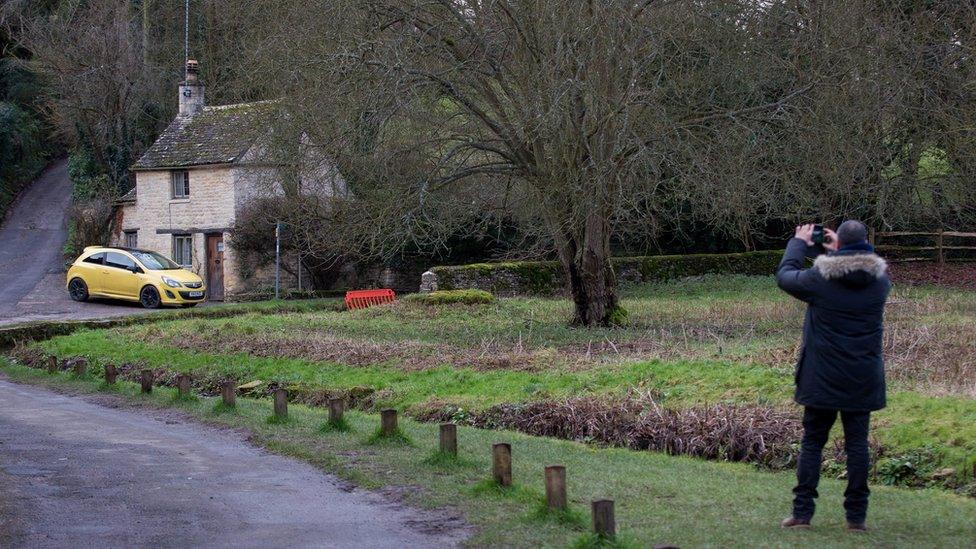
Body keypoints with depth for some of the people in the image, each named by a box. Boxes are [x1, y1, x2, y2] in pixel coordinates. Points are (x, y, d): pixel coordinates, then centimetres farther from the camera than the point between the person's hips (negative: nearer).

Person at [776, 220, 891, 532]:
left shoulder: (819, 279, -12)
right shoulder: (879, 280, -3)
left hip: (822, 379, -2)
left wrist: (798, 243, 21)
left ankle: (802, 513, 4)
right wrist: (839, 252, 23)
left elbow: (784, 275, 7)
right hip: (863, 380, 2)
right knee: (857, 444, 7)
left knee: (812, 442, 7)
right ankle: (856, 516, 8)